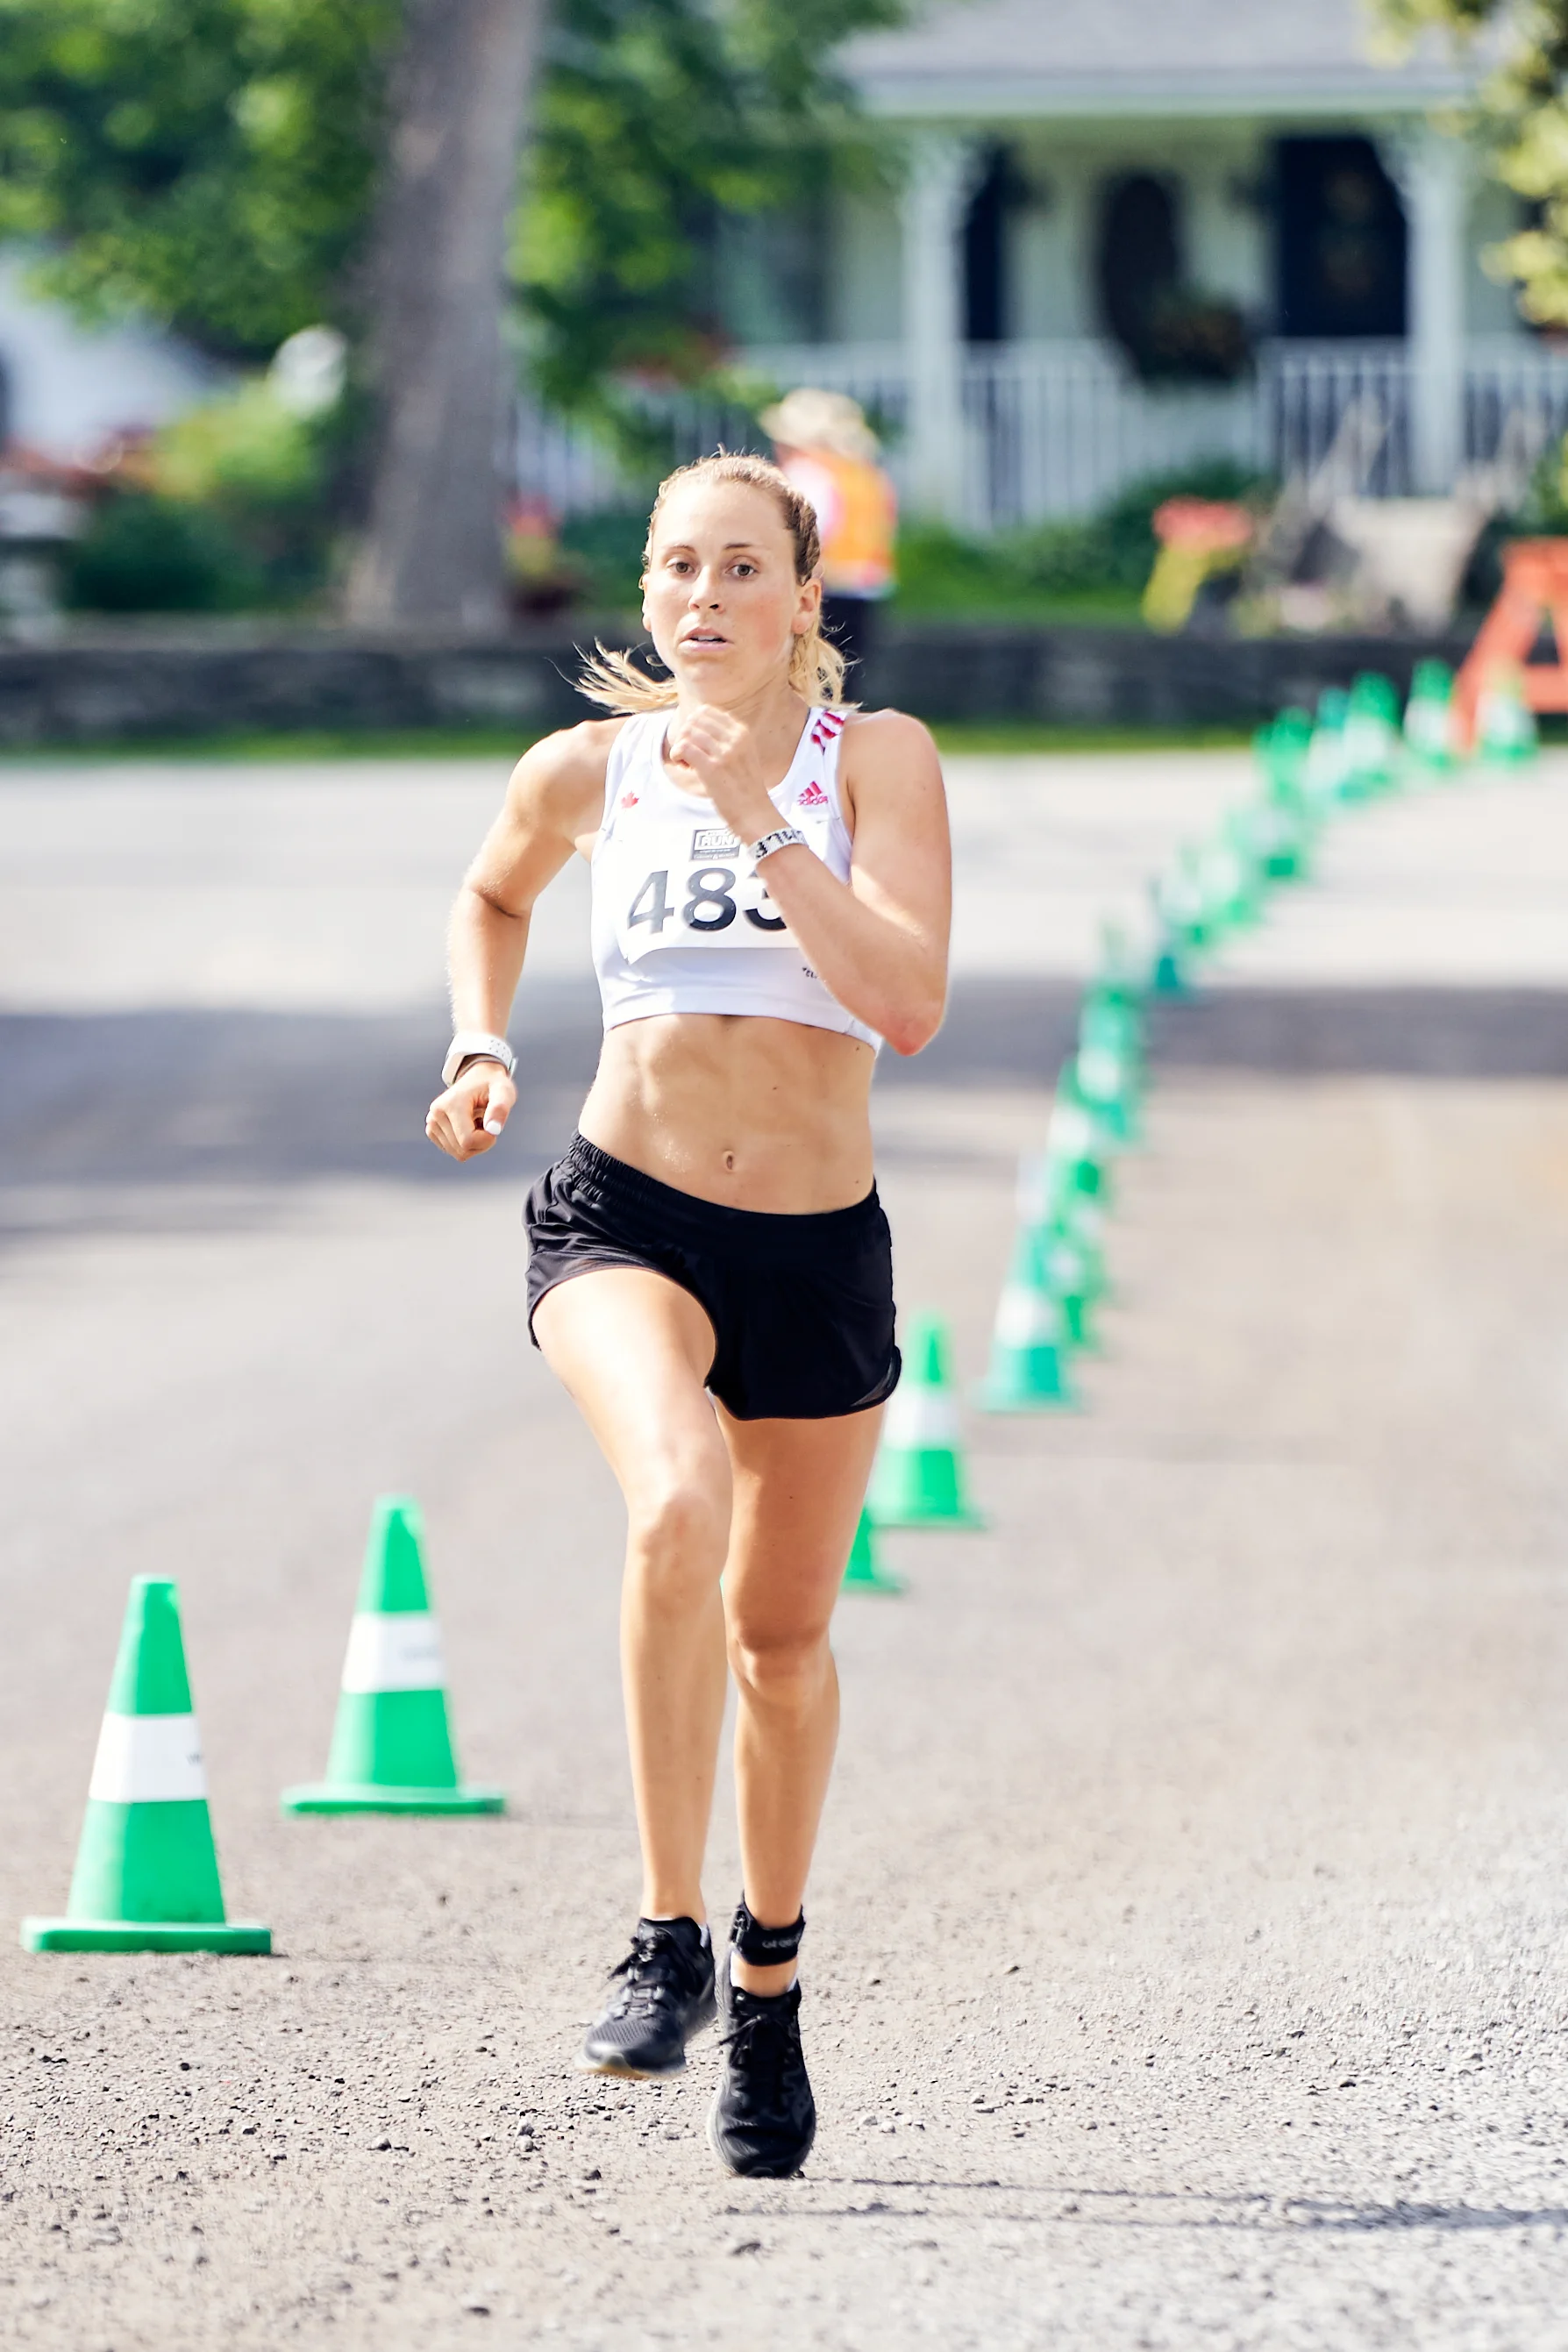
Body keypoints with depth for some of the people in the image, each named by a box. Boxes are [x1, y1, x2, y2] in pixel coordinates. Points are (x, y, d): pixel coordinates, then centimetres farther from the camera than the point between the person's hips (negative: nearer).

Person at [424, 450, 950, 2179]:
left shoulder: (875, 758, -6)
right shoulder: (589, 770, 1)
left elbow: (909, 1004, -19)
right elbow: (491, 895, 24)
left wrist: (760, 819, -23)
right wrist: (479, 1047, 7)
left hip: (817, 1248, 1)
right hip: (623, 1217, -1)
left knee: (780, 1630, 14)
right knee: (678, 1502, -32)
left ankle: (770, 1970, 40)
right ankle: (668, 1940, -25)